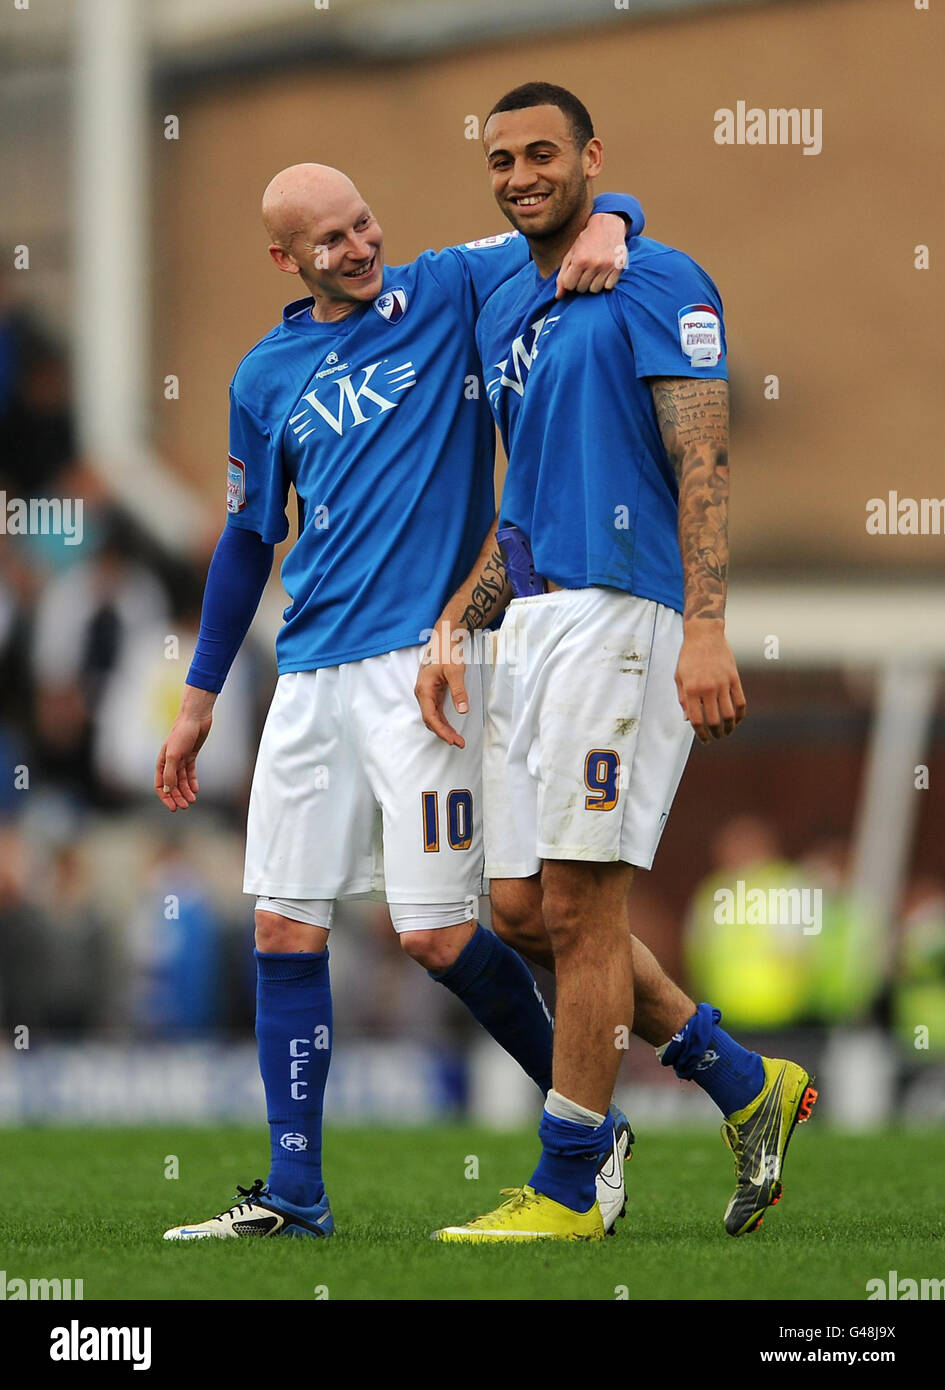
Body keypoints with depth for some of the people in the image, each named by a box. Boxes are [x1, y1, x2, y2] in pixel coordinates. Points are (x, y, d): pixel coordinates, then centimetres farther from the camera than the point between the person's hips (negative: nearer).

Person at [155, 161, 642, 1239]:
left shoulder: (450, 292, 2)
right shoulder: (265, 377, 13)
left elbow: (598, 215, 2)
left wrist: (605, 227, -23)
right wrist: (198, 697, 24)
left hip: (425, 656, -5)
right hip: (310, 677, 5)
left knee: (436, 935, -9)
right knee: (284, 931, 2)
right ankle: (294, 1193, 8)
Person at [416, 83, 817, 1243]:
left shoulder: (656, 286, -5)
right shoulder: (504, 314, 20)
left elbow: (701, 464, -13)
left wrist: (706, 633, -23)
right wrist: (452, 631, 15)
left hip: (621, 612, -9)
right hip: (534, 618, 9)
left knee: (579, 905, -9)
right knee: (523, 908, 6)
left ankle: (565, 1192, -3)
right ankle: (744, 1085, 18)